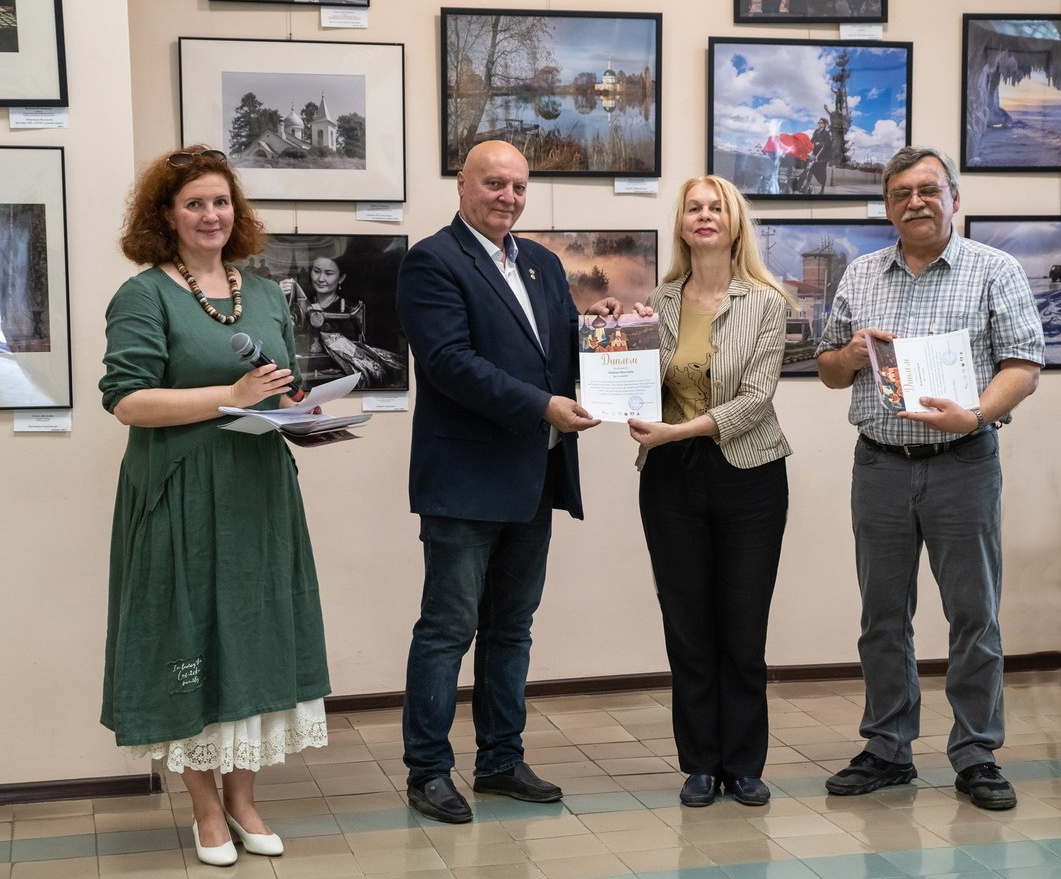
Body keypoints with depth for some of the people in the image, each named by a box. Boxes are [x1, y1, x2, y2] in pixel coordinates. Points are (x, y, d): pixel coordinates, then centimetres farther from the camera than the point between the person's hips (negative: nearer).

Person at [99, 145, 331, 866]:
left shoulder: (265, 294, 13)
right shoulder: (145, 297, -5)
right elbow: (127, 399, -15)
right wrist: (232, 396, -19)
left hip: (260, 496, 5)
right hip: (183, 501, -5)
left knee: (255, 637, 8)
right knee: (193, 642, 2)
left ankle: (242, 797, 22)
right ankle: (207, 807, 17)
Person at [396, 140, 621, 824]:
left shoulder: (542, 264, 15)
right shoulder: (433, 262, -8)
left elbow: (562, 349, 16)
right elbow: (451, 361, -19)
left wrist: (593, 325, -6)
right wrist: (543, 407, -23)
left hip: (533, 478, 8)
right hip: (466, 478, -7)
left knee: (512, 625, 15)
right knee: (449, 627, -1)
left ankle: (502, 760, 26)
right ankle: (429, 770, 10)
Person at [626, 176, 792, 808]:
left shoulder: (765, 304, -3)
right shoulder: (659, 303, 7)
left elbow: (755, 398, -12)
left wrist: (682, 429, -22)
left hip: (748, 476, -2)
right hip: (671, 478, 3)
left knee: (744, 628, 3)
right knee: (687, 625, 6)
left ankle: (744, 765, 16)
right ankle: (701, 764, 17)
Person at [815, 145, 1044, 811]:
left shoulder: (995, 271, 0)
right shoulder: (860, 277, 12)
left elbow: (1024, 366, -6)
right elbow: (828, 372, 17)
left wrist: (973, 415, -22)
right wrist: (851, 354, -5)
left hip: (963, 462, -3)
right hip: (880, 463, 4)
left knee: (974, 614, 2)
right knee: (883, 614, 9)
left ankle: (977, 755, 12)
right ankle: (888, 750, 20)